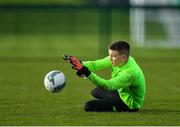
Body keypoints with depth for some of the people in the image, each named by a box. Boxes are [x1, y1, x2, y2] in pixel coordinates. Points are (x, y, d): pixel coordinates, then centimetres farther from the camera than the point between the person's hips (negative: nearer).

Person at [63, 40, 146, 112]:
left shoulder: (130, 72, -39)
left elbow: (108, 86, -43)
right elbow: (95, 64, -14)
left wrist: (88, 74, -53)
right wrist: (81, 64, -35)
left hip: (130, 104, -9)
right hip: (122, 93, 9)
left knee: (89, 106, -15)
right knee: (95, 91, 29)